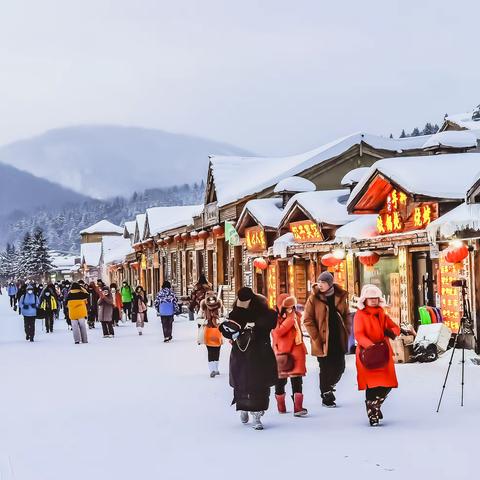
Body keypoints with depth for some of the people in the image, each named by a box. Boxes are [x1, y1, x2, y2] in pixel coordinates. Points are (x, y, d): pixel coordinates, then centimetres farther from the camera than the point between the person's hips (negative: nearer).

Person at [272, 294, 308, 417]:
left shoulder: (296, 316, 10)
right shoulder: (276, 319, -7)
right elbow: (277, 332, -22)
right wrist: (289, 319, -21)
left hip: (296, 351, 4)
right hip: (282, 353, -4)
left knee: (297, 380, -3)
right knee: (280, 380, 7)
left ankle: (298, 408, -5)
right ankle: (281, 407, 17)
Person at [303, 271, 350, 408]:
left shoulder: (340, 297, 4)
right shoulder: (314, 298, -6)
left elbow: (346, 316, 14)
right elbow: (307, 320, -8)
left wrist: (346, 333, 4)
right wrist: (317, 339, -13)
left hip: (339, 340, 4)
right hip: (322, 341, -4)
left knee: (340, 367, 7)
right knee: (325, 369, 2)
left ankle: (328, 387, 33)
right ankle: (326, 397, 17)